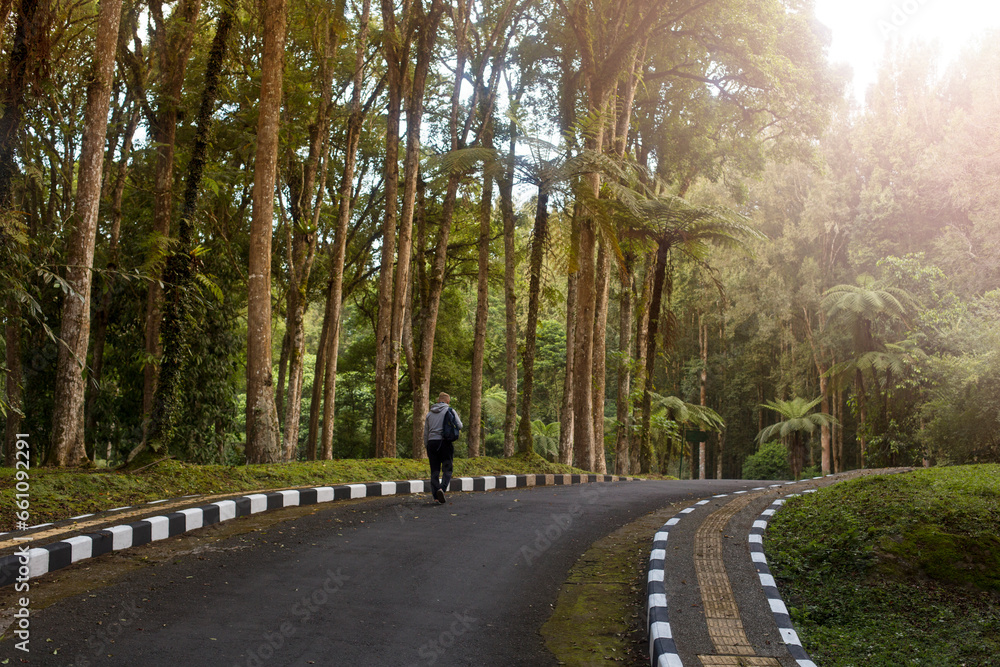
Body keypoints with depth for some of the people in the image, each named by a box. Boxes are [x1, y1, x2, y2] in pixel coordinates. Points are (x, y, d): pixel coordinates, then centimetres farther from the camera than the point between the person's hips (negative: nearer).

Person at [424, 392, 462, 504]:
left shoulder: (430, 414, 14)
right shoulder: (450, 410, 1)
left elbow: (425, 433, 15)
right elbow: (459, 426, -5)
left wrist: (427, 447, 21)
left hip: (432, 443, 4)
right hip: (445, 443, -3)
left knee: (434, 470, 7)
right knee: (447, 469, 0)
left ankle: (436, 496, 3)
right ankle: (442, 488, -24)